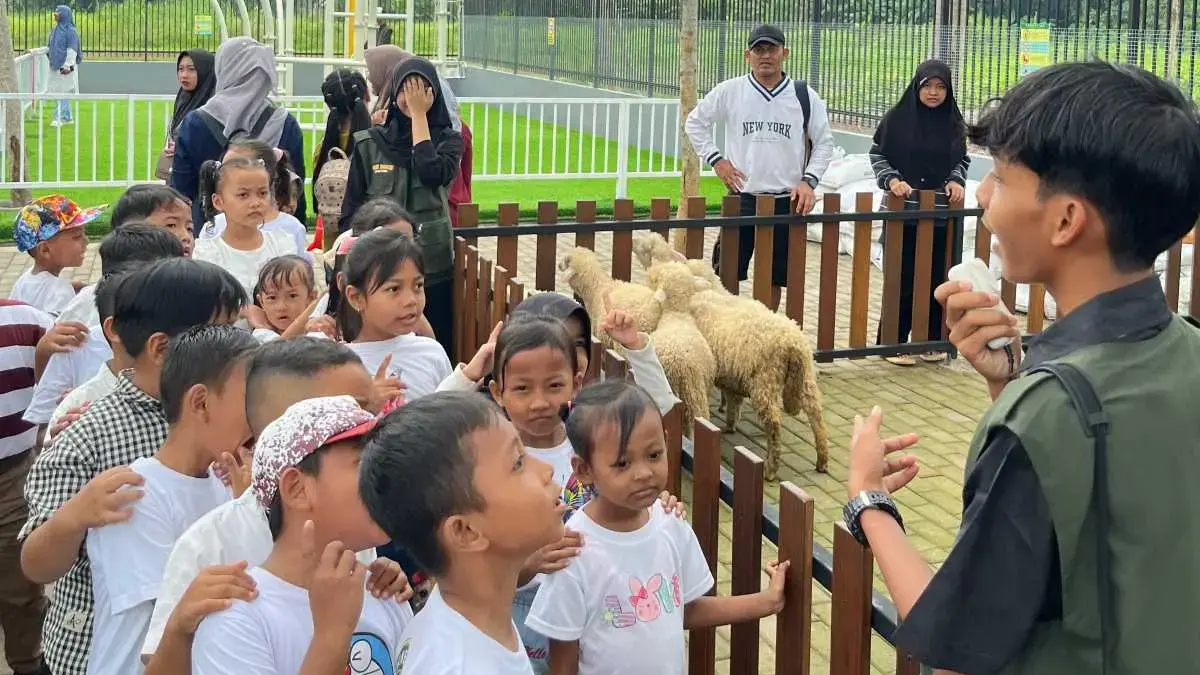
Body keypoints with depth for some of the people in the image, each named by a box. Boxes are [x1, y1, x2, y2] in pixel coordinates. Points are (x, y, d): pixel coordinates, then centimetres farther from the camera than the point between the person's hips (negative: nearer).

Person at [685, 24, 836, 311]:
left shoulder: (804, 96, 0)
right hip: (741, 198, -1)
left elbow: (824, 142, 8)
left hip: (786, 201, 1)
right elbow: (695, 122, 11)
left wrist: (809, 180, -5)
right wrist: (716, 159, 2)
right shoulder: (729, 91, -2)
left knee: (774, 279, 9)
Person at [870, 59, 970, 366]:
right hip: (902, 212, -3)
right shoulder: (897, 117, -4)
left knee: (937, 279, 5)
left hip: (942, 214, 3)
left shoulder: (954, 123, 4)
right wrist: (891, 179, -14)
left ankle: (932, 340, 18)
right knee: (901, 279, -2)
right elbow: (878, 154, 2)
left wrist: (956, 181, -6)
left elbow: (962, 160, 13)